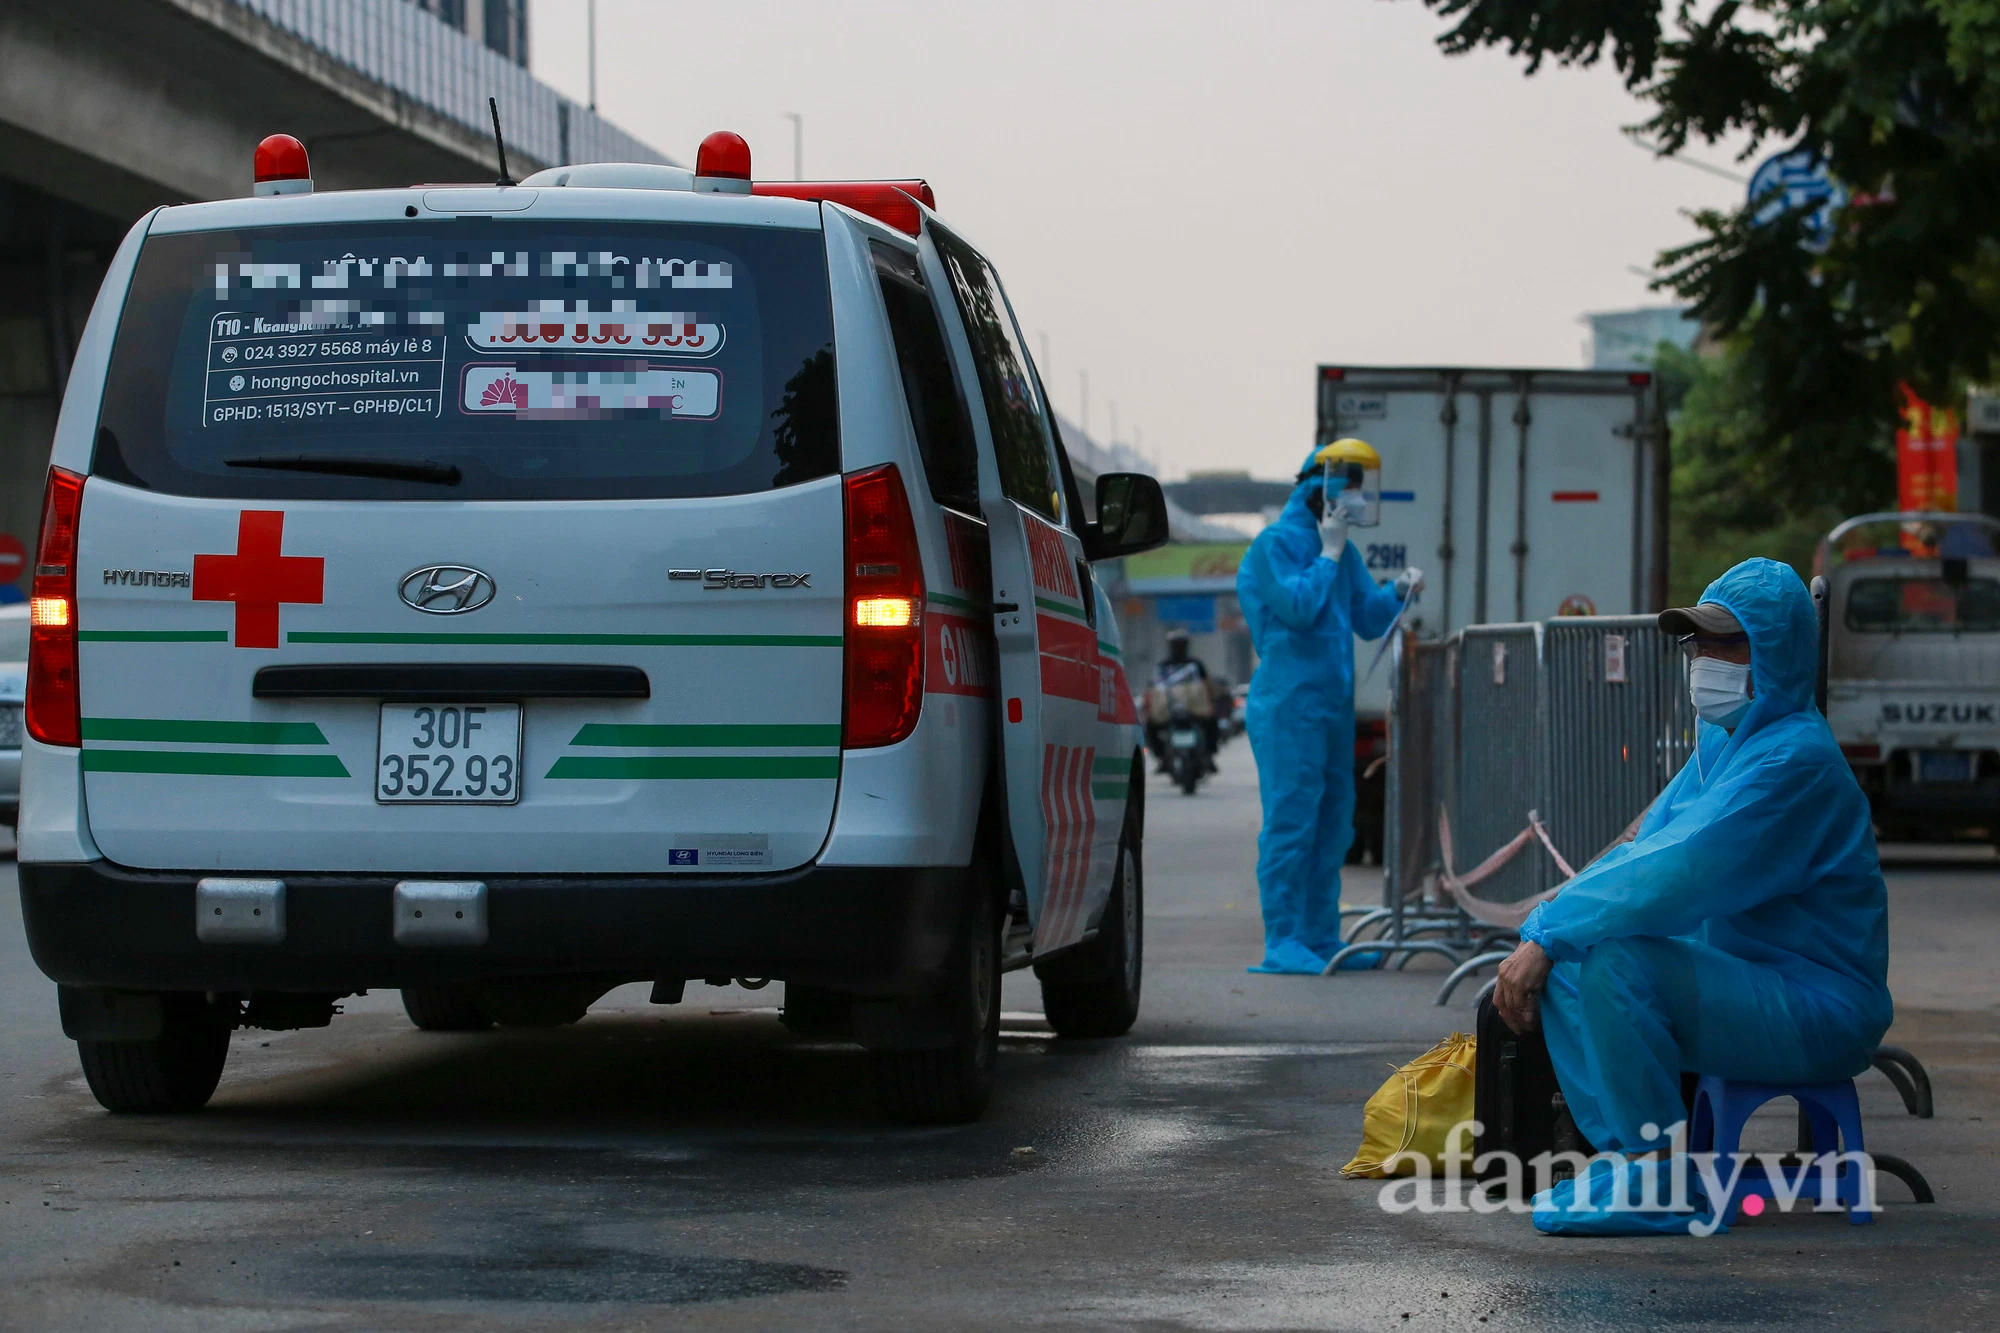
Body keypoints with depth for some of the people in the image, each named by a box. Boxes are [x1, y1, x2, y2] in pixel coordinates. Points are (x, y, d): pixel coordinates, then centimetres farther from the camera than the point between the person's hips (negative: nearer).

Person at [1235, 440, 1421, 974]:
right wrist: (1328, 555, -10)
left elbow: (1368, 620, 17)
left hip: (1333, 704, 9)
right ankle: (1282, 943, -11)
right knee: (1291, 819, -11)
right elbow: (1297, 606, -19)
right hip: (1288, 704, -9)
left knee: (1332, 824, 10)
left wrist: (1396, 592, 0)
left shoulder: (1344, 551, 17)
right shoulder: (1276, 543, -7)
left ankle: (1321, 936, 16)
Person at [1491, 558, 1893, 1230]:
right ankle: (1625, 1155, 1)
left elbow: (1680, 875, -27)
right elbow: (1641, 856, 10)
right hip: (1747, 984, 10)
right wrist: (1537, 938, -3)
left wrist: (1548, 934, -23)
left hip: (1817, 1012, -10)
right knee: (1563, 964, 1)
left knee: (1616, 960, -27)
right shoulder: (1721, 744, 12)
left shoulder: (1795, 760, -19)